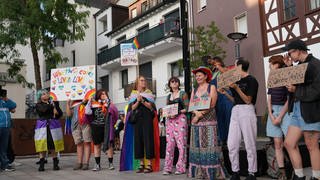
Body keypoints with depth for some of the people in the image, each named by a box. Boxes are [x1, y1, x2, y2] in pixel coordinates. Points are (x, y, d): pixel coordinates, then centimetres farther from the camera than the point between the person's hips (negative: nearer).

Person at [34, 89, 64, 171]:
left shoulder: (54, 103, 11)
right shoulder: (38, 105, 6)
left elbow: (60, 113, 7)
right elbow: (44, 110, -16)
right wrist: (51, 105, -5)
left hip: (53, 125, 1)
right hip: (42, 126, -1)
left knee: (54, 144, 0)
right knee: (42, 144, -2)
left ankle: (55, 164, 8)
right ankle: (41, 164, 6)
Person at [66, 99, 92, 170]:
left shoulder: (88, 100, 11)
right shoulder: (73, 103, 19)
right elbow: (69, 114, 10)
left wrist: (85, 101, -11)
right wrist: (68, 104, 5)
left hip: (86, 123, -3)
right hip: (76, 124, 3)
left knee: (87, 143, -5)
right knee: (79, 144, 5)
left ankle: (86, 163, -3)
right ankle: (79, 163, 12)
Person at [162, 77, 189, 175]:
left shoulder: (183, 94, 6)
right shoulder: (169, 96, 19)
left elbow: (187, 108, -1)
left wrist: (178, 112, -16)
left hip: (180, 119, -4)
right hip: (170, 120, 4)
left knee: (181, 143, -7)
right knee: (169, 144, 1)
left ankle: (181, 168, -2)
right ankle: (168, 168, 3)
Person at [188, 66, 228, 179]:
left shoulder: (211, 87, 4)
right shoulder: (194, 90, 19)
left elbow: (212, 105, -7)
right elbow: (190, 105, 10)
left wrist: (200, 115, -11)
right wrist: (196, 112, -11)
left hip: (208, 119, -5)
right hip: (196, 120, 5)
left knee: (209, 144, -9)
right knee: (197, 145, 3)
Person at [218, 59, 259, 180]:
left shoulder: (251, 80, -2)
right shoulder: (237, 81, 17)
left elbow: (248, 100, -8)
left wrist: (236, 88, -15)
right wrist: (225, 93, 8)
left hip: (247, 111, -7)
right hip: (235, 111, 7)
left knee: (249, 144, -1)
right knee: (232, 145, 2)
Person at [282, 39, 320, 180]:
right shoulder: (300, 65, 15)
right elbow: (293, 84, 12)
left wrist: (296, 90, -14)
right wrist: (289, 67, 7)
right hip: (297, 110, 9)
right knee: (289, 143, 8)